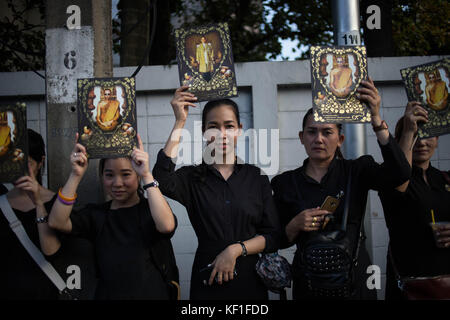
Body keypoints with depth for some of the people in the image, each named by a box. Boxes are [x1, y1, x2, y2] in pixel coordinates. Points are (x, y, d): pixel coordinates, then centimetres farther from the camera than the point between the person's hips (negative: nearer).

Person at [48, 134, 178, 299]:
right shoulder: (96, 214, 10)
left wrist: (147, 175, -19)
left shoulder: (150, 208, 1)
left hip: (150, 293, -2)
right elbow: (57, 222, -5)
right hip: (107, 293, 3)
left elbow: (167, 226, -22)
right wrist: (76, 175, -9)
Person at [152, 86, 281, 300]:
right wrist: (180, 122, -16)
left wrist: (236, 250, -14)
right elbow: (162, 180, -23)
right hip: (207, 282, -1)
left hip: (250, 281, 2)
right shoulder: (192, 177, 0)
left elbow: (273, 236, 2)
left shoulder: (256, 177, 4)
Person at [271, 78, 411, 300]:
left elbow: (400, 173, -22)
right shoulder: (286, 183, 2)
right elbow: (279, 241, 5)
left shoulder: (355, 171, -2)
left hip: (354, 279, 0)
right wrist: (295, 225, -17)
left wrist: (376, 120, -26)